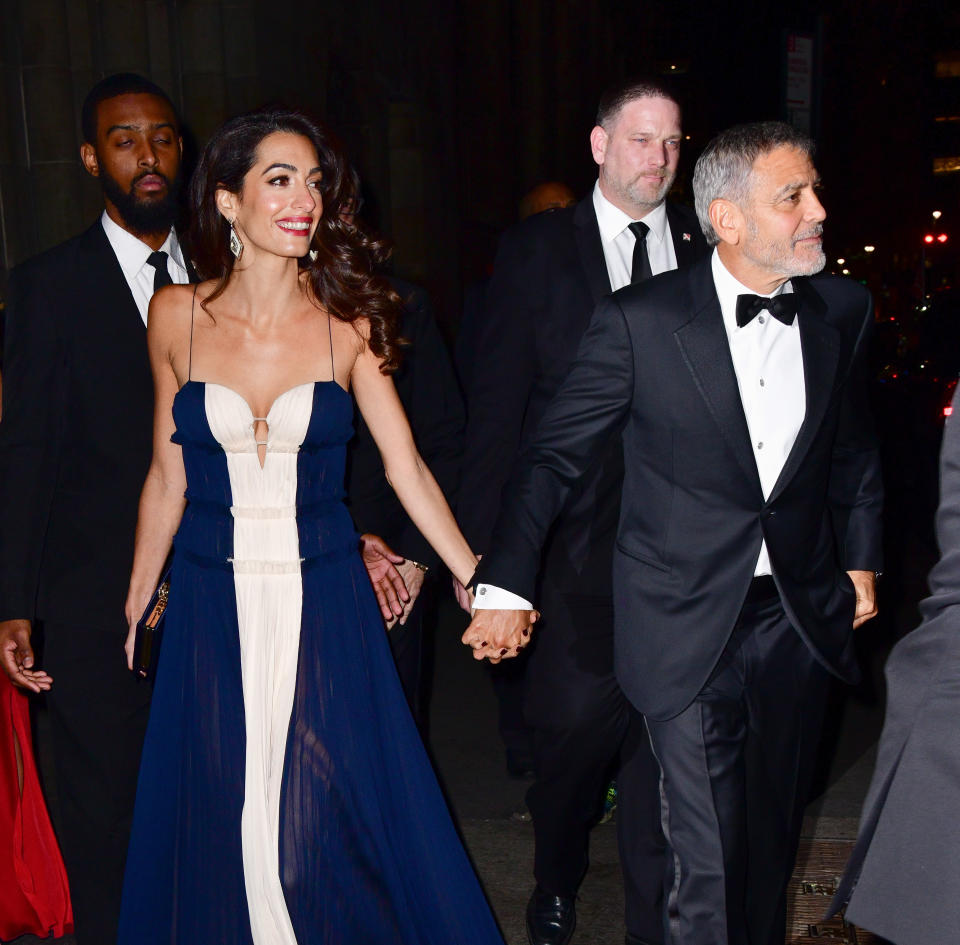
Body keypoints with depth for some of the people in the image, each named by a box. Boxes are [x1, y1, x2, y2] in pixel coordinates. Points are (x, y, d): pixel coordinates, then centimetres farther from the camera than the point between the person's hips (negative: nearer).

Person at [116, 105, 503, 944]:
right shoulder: (176, 317, -1)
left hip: (324, 600, -1)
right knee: (221, 822, 12)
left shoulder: (346, 322, -4)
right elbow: (167, 475, 7)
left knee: (330, 822, 4)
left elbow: (406, 469, -2)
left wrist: (478, 582, -7)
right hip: (212, 606, 1)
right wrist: (135, 605, 12)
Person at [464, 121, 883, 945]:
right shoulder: (641, 320, -12)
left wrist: (861, 558, 17)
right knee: (708, 860, 0)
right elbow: (555, 455, -9)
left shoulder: (843, 312, 2)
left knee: (774, 839, 17)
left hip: (800, 615, 4)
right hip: (689, 623, -4)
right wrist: (505, 585, -15)